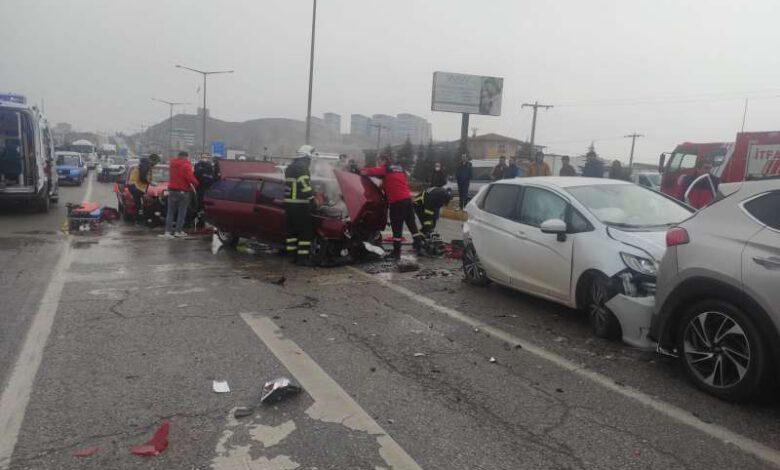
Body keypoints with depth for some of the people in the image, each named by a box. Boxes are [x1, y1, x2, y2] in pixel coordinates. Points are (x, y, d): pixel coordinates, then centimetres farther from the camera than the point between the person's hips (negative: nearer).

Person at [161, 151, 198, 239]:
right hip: (183, 191, -5)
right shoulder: (186, 165, -10)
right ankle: (178, 231, 5)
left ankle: (168, 231, -1)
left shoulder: (171, 163, 12)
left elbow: (172, 176, 18)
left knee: (170, 212, 7)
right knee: (182, 212, 4)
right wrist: (196, 184, -2)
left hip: (172, 190, 5)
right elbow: (190, 178, -19)